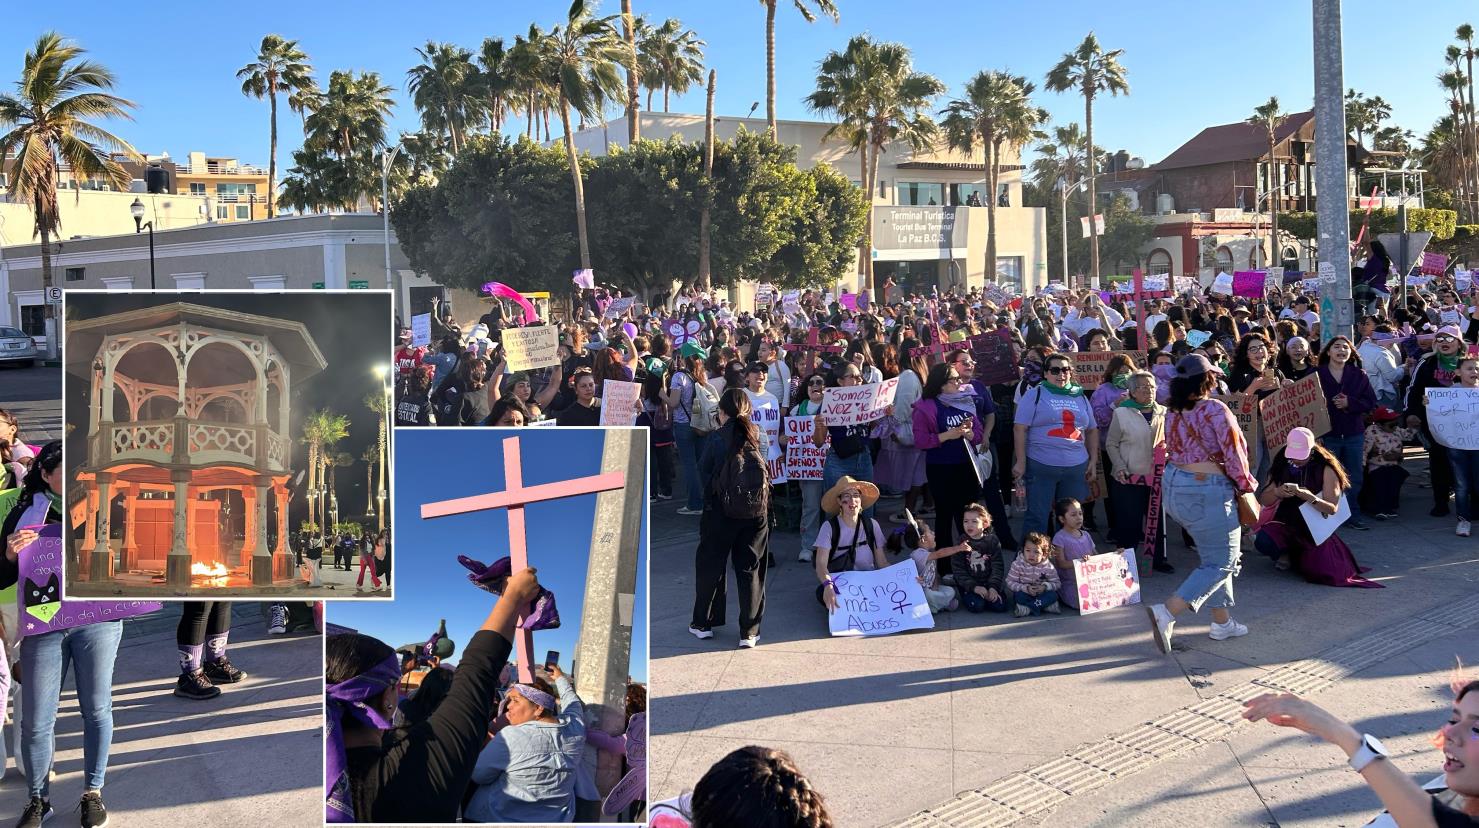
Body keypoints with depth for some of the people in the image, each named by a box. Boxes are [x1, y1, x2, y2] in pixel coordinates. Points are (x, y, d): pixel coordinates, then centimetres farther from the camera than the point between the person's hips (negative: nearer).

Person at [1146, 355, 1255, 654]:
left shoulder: (1173, 412, 6)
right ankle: (1167, 613, -16)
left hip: (1173, 485, 8)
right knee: (1221, 563, -1)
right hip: (1207, 490, -8)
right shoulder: (1215, 410, -15)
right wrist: (1246, 485, 0)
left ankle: (1222, 622, 26)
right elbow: (1233, 454, -15)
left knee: (1214, 555, 21)